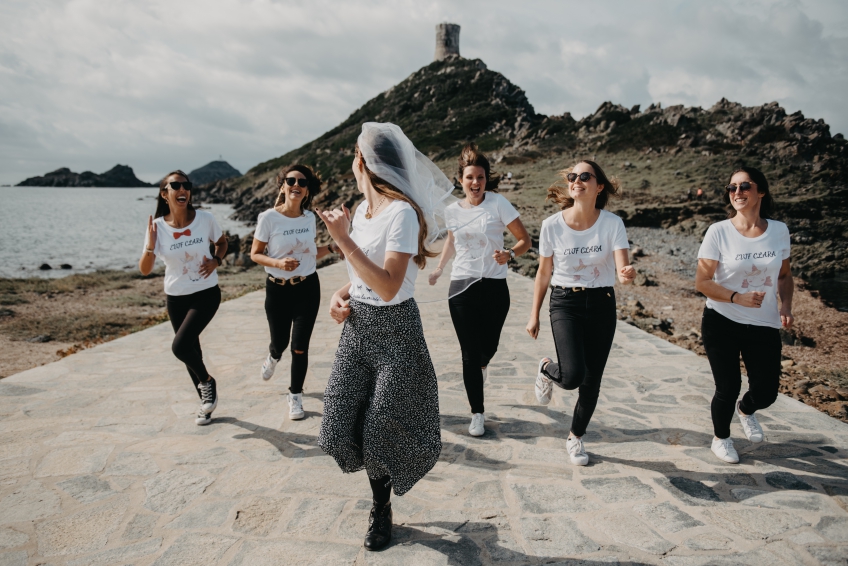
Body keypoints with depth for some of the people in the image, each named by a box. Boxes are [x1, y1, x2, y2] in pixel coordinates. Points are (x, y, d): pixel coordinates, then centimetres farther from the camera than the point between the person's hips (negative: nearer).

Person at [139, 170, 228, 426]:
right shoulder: (157, 226, -10)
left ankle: (207, 382, 10)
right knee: (191, 349, 13)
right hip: (176, 297, 3)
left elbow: (222, 242, 9)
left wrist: (215, 261, -10)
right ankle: (206, 400, 33)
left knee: (180, 346, -18)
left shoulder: (205, 219, -11)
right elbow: (144, 270, -10)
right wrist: (150, 245, -27)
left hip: (206, 294, -3)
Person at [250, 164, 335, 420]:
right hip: (277, 289, -2)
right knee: (280, 342, 11)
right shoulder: (269, 218, -13)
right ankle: (273, 357, 51)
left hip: (308, 288, 2)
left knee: (300, 347, 1)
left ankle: (295, 397, 21)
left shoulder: (309, 218, -1)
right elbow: (255, 254, -7)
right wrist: (278, 263, -24)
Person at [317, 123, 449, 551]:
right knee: (343, 425, 6)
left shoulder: (401, 212, -18)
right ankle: (381, 503, 30)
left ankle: (381, 509, 29)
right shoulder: (363, 209, 8)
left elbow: (388, 286, -27)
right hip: (357, 326, 8)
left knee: (381, 429, 1)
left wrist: (344, 241, -27)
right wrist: (341, 295, 0)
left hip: (393, 329, -8)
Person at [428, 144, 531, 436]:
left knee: (488, 348, 9)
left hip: (494, 287, -1)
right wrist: (439, 269, 22)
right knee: (470, 353, -1)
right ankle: (477, 414, 12)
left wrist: (509, 255, -26)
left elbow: (524, 240, -7)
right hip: (462, 287, 1)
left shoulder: (498, 203, -7)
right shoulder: (452, 211, 3)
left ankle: (480, 367, 48)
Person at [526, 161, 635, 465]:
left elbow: (622, 268, -15)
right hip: (565, 303, -1)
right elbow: (544, 272, 2)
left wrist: (627, 274, -40)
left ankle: (575, 437, 33)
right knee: (572, 375, -21)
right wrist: (534, 314, 5)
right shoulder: (552, 225, -8)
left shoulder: (612, 223, -8)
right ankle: (547, 369, 18)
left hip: (601, 304, 2)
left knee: (592, 380, 9)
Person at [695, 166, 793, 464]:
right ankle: (720, 438, 34)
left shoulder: (779, 230, -1)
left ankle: (746, 410, 44)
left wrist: (786, 305, -6)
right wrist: (737, 297, -24)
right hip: (722, 323, -3)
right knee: (728, 389, 3)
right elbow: (702, 281, -11)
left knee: (766, 392, 5)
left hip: (764, 326, 3)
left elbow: (784, 276, 11)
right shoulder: (719, 231, -11)